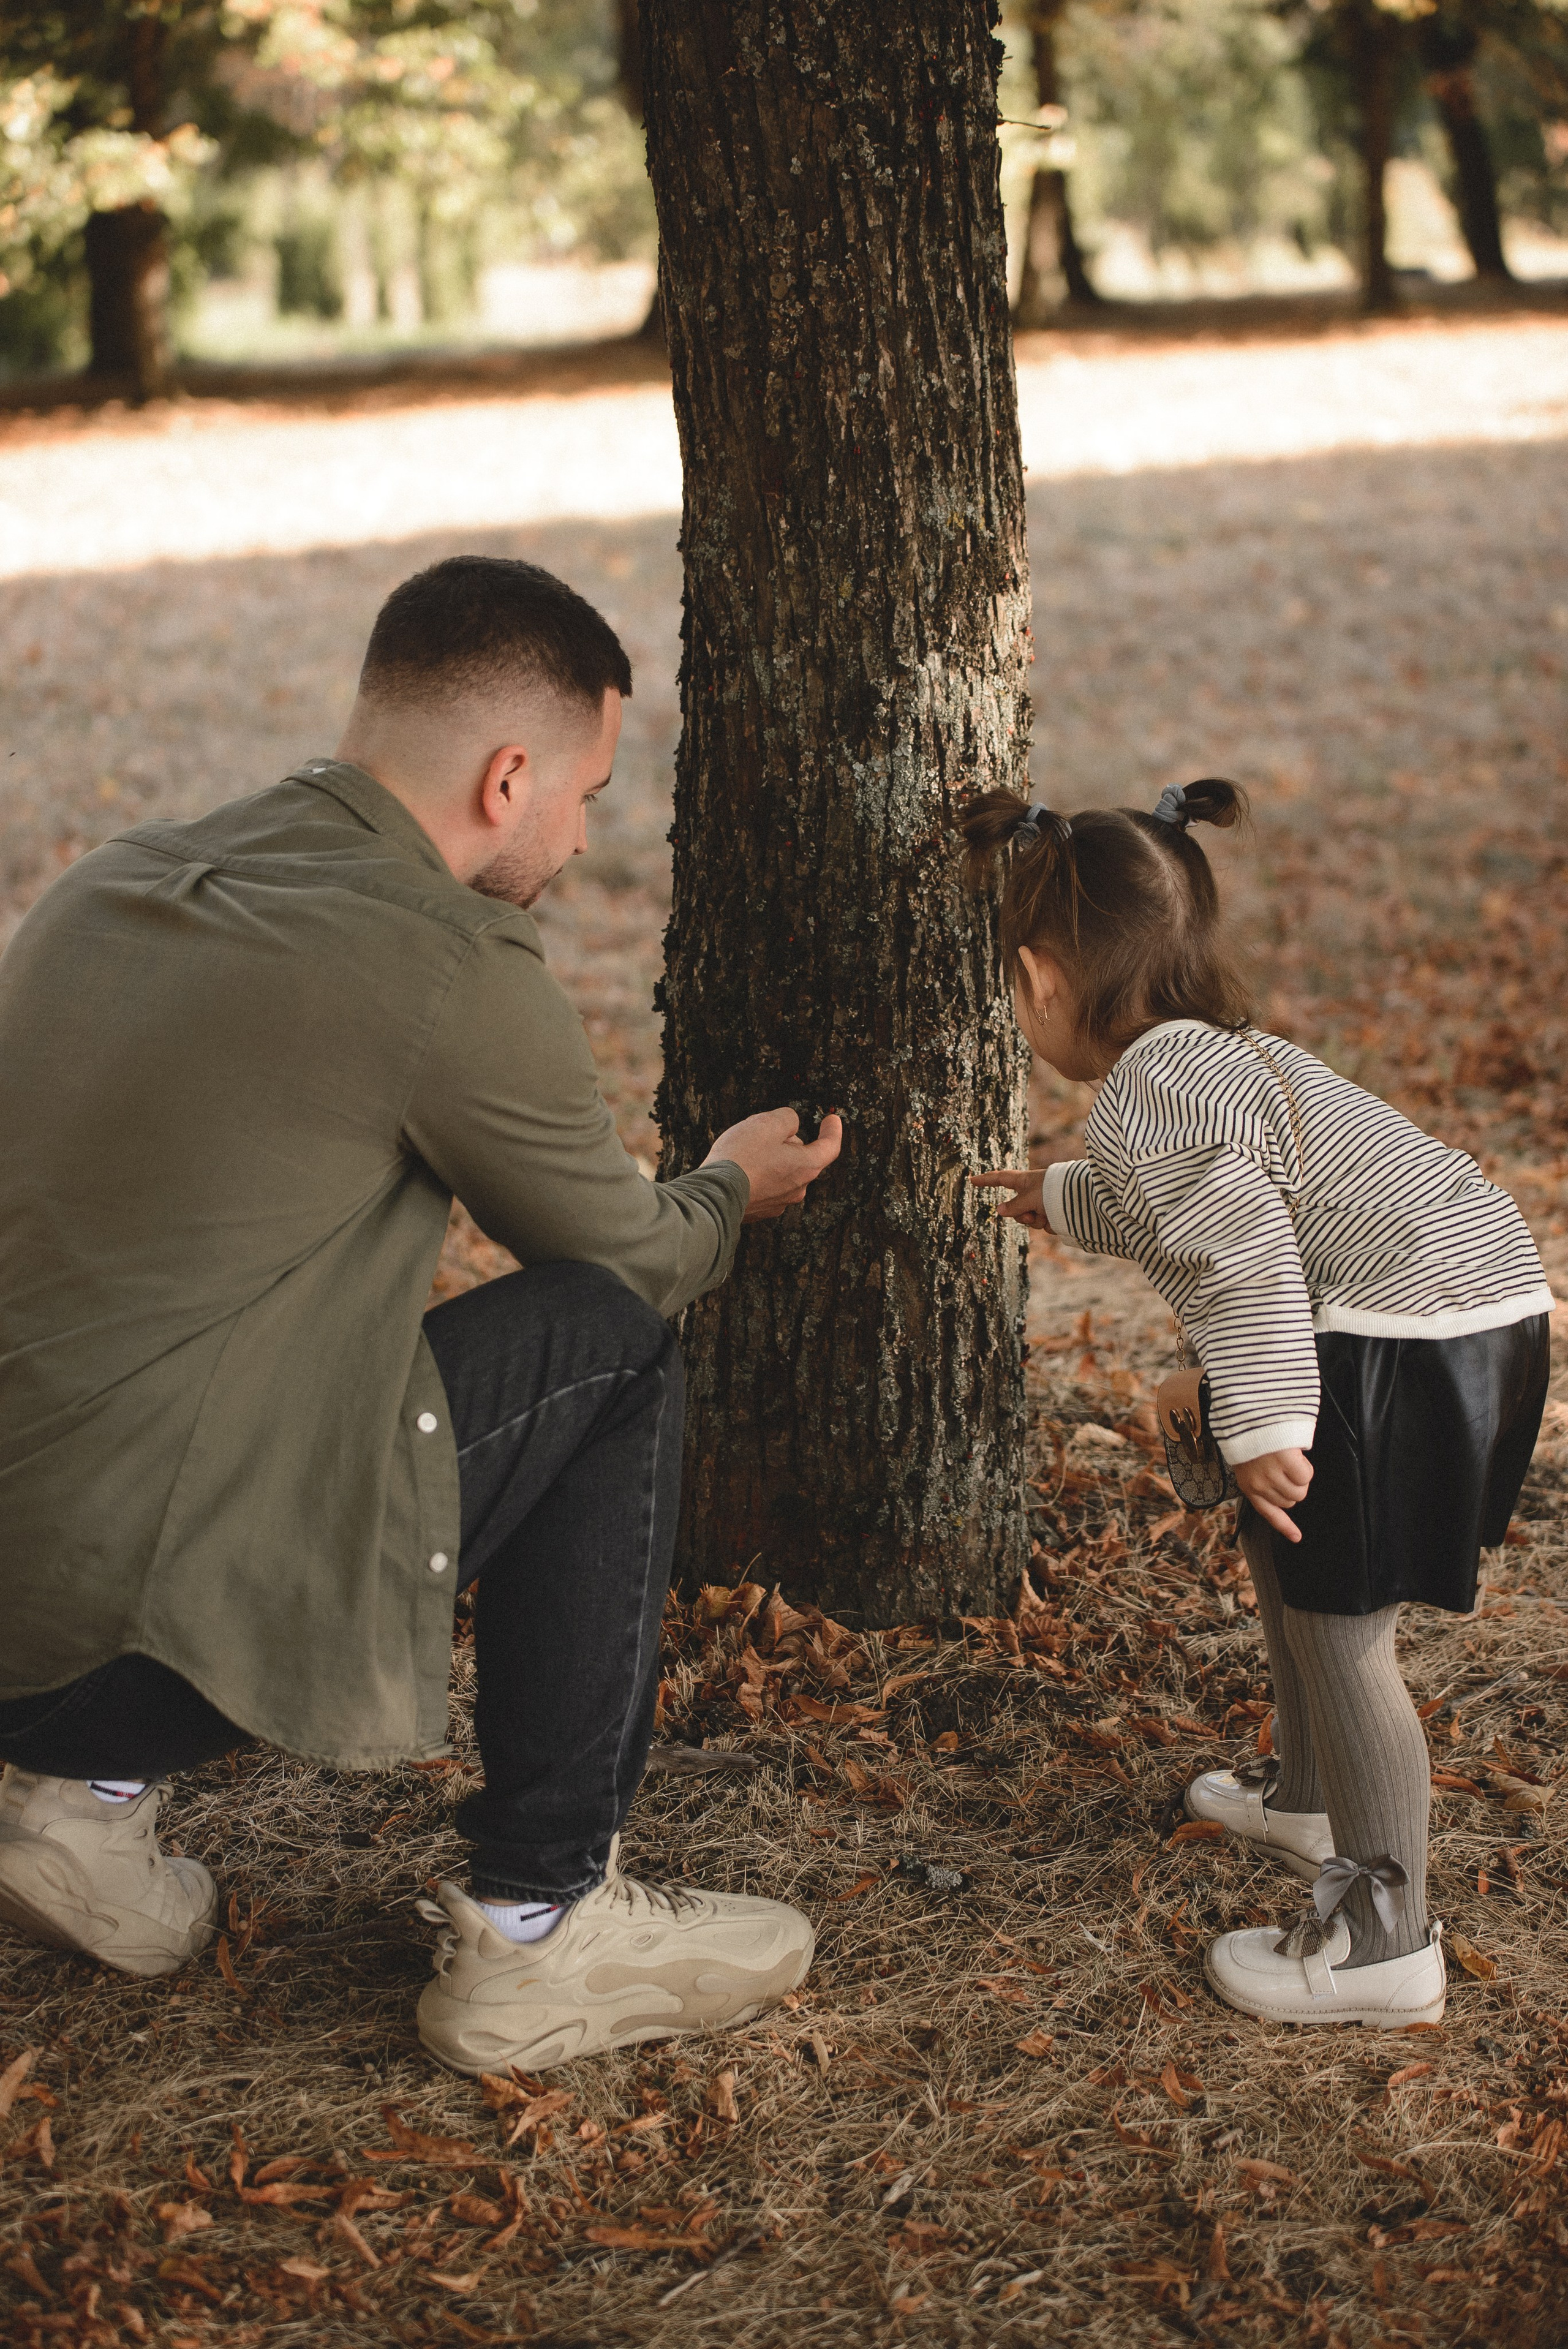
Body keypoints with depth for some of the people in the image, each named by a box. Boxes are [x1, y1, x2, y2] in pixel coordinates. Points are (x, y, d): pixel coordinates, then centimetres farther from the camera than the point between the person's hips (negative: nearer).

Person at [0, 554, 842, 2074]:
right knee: (608, 1351, 5)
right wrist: (730, 1191, 30)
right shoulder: (449, 966, -11)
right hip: (141, 1618, -8)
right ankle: (539, 1934, 9)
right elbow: (627, 1252, 5)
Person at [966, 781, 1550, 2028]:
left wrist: (1264, 1426, -22)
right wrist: (1070, 1198, 52)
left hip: (1404, 1345, -11)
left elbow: (1245, 1257, -24)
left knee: (1337, 1627, -4)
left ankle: (1387, 1941, 2)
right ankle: (1311, 1799, 45)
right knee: (1286, 1566, 26)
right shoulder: (1219, 1050, 18)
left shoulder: (1143, 1091, -15)